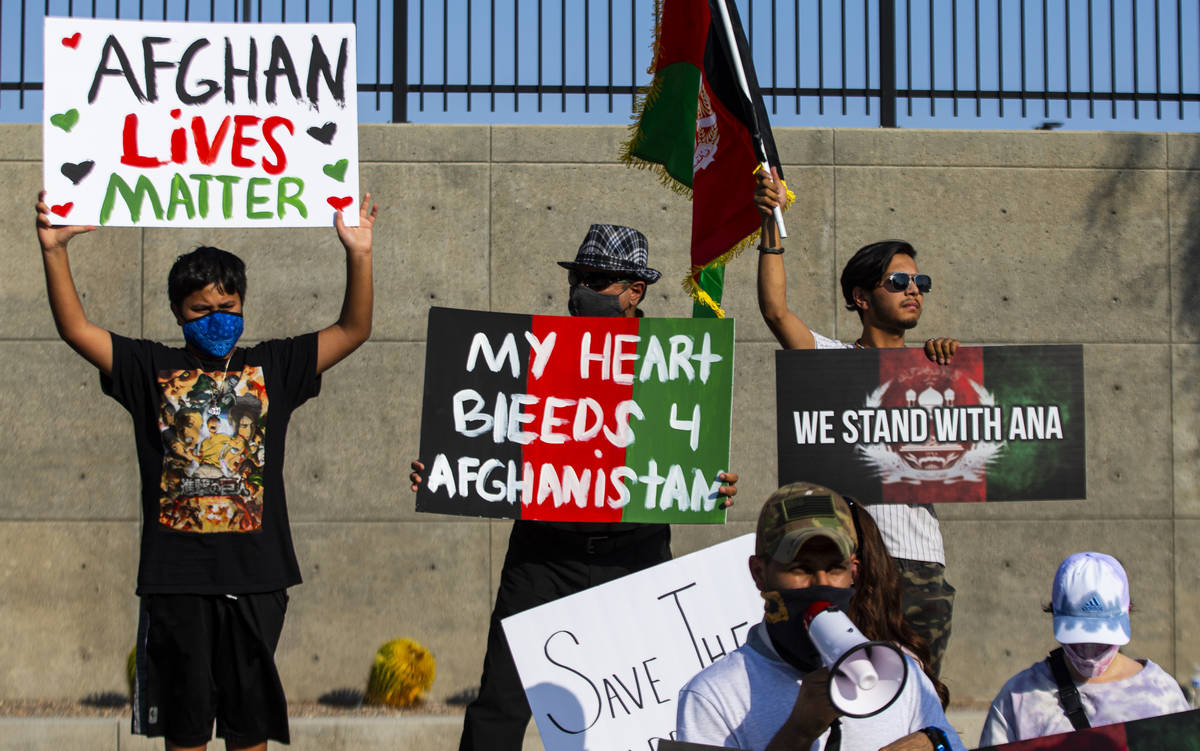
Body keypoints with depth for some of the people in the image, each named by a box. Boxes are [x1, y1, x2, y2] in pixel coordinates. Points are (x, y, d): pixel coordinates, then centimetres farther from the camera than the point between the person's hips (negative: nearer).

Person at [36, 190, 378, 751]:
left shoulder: (272, 367, 8)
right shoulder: (153, 368, 5)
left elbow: (352, 331, 4)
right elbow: (76, 330, -1)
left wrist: (358, 256, -10)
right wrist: (55, 251, -14)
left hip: (256, 576, 1)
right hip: (175, 577, -1)